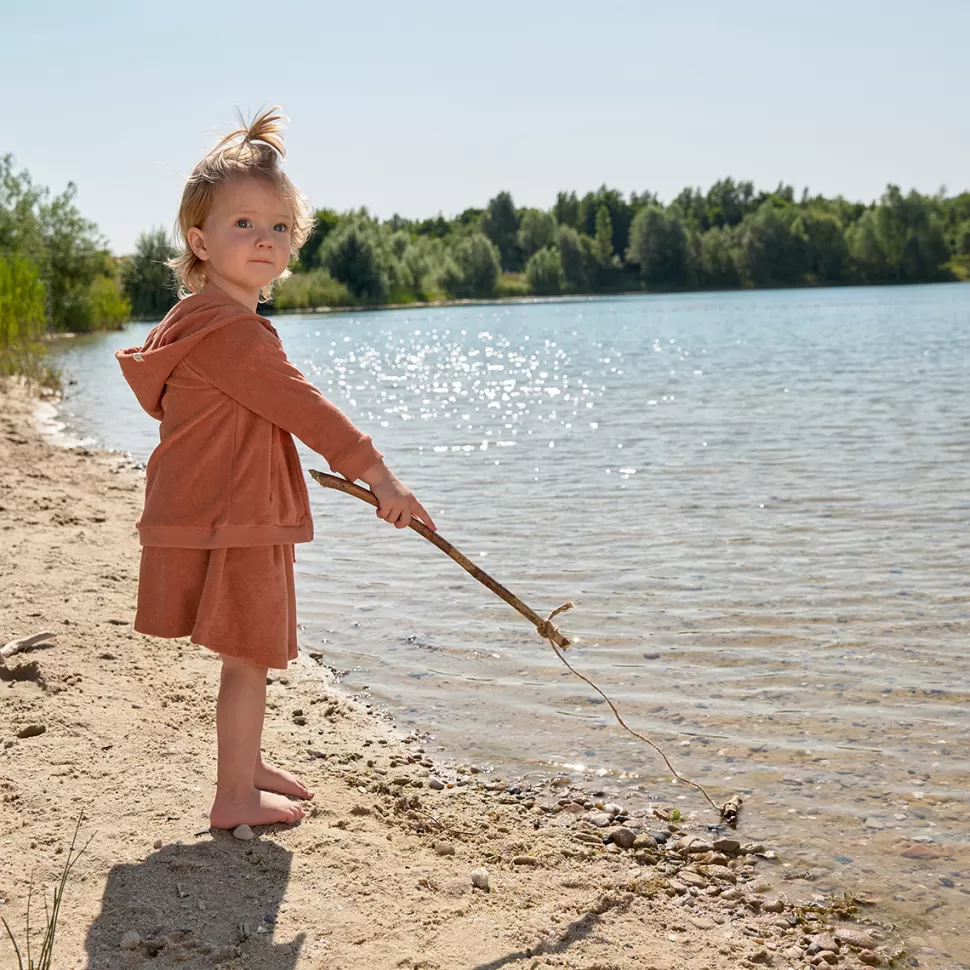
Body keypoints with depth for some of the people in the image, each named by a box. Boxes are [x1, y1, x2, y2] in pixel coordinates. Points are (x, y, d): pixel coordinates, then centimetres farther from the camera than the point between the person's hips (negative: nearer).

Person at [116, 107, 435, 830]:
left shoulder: (200, 321, 15)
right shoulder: (232, 332, -21)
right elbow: (301, 407, -21)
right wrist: (377, 472, -15)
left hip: (235, 518, 11)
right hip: (228, 525, -11)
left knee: (251, 654, 22)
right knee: (249, 658, 0)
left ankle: (247, 766, 37)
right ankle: (236, 797, 11)